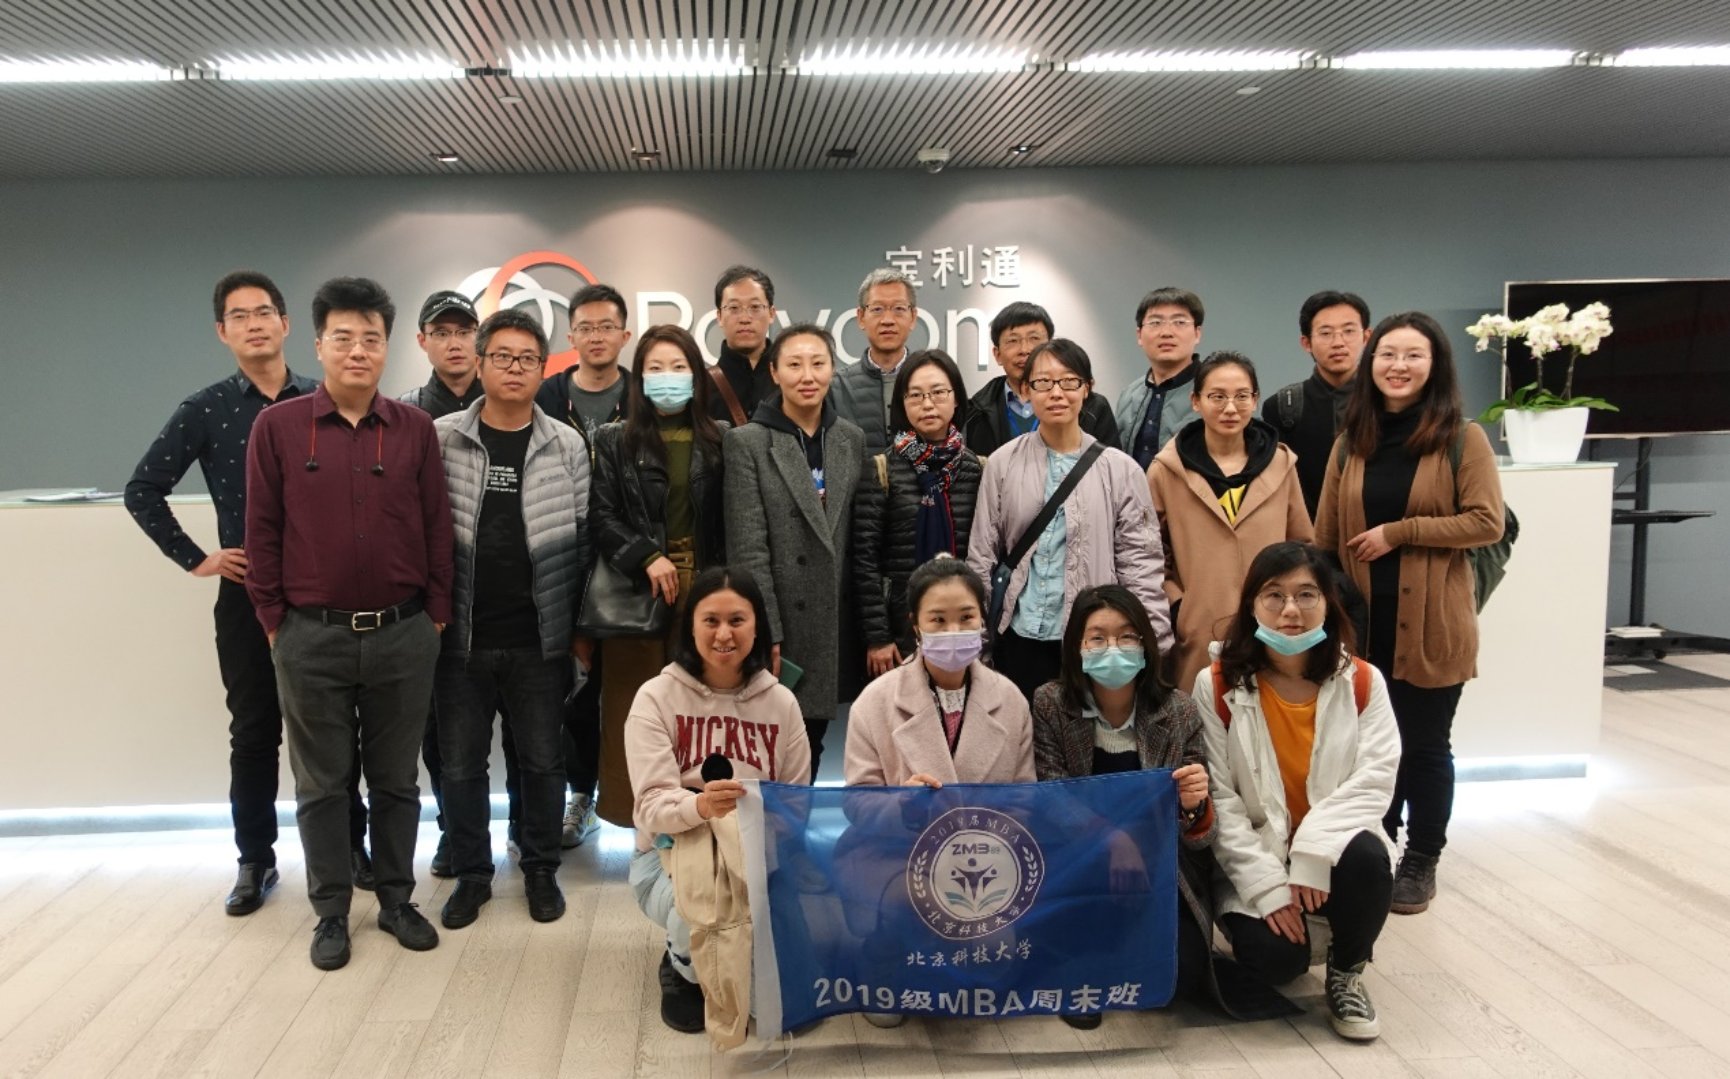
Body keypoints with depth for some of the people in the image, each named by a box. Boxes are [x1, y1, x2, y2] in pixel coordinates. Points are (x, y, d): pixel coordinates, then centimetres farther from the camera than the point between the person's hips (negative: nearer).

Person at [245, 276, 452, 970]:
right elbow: (262, 532, 1)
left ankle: (397, 900, 27)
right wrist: (273, 621, 0)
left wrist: (437, 615, 3)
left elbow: (437, 528, 5)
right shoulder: (277, 426, -2)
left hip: (403, 634, 1)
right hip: (311, 637, -1)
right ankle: (331, 913, 25)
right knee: (322, 784, 11)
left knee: (397, 779, 13)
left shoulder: (416, 429, 1)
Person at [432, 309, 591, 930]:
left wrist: (577, 623, 1)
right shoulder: (440, 440, -2)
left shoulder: (567, 446, 0)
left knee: (543, 760, 11)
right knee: (460, 762, 10)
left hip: (540, 639, 0)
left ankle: (540, 868, 29)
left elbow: (581, 540, 3)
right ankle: (472, 873, 28)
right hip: (461, 637, 0)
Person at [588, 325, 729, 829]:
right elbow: (600, 515, -1)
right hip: (637, 590, 0)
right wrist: (647, 558, -13)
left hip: (703, 592, 1)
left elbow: (733, 521, 7)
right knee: (635, 711, 2)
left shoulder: (721, 438, 8)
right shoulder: (615, 440, 7)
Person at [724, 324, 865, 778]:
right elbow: (749, 549, -11)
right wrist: (767, 633, -15)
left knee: (812, 741, 14)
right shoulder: (746, 442, -7)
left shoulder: (851, 439, 8)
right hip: (781, 621, -4)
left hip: (833, 621, 4)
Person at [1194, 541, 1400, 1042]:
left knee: (1366, 858, -32)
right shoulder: (1217, 685, -9)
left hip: (1332, 850, 2)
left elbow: (1375, 778, -13)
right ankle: (1244, 918, 14)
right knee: (1275, 958, -25)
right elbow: (1217, 798, -11)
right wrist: (1267, 884, -18)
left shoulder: (1362, 682, -4)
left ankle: (1347, 973, -3)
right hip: (1254, 858, -2)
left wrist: (1314, 851, -27)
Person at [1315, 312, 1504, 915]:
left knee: (1424, 743, 7)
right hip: (1362, 620, 3)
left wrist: (1398, 532, -15)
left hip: (1430, 622, -3)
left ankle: (1421, 863, 23)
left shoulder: (1462, 438, -4)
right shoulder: (1351, 442, 7)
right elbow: (1326, 536, 8)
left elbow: (1487, 522, -11)